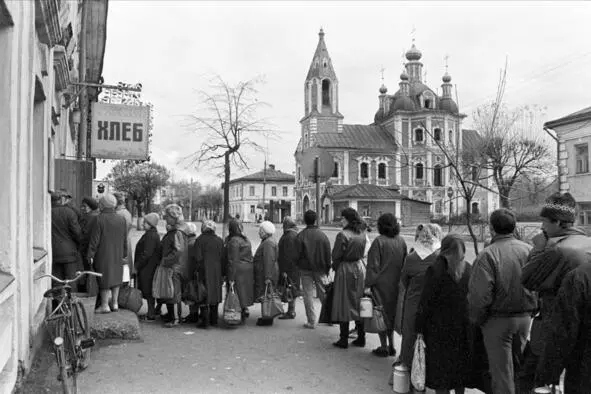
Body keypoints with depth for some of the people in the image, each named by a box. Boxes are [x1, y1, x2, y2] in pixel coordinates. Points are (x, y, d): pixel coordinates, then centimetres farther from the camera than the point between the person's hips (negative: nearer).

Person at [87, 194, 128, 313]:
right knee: (116, 278, 14)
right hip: (117, 255, 5)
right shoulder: (121, 220, 2)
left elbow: (94, 240, -13)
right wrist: (123, 254, 18)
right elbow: (125, 240, 8)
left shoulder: (99, 219, -14)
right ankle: (115, 303, 19)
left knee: (104, 278, 3)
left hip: (103, 255, -5)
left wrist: (90, 255, -8)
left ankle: (105, 305, 9)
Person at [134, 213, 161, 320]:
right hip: (150, 268, 10)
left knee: (148, 292, -3)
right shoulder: (154, 234, 15)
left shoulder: (150, 236, -18)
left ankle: (151, 315, 3)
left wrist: (137, 266, -15)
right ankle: (151, 313, 21)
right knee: (149, 292, 15)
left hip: (147, 268, -10)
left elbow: (146, 254, -22)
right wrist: (138, 266, 20)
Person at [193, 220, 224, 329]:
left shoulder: (200, 240, -9)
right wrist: (222, 273, 8)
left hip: (204, 272, -4)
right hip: (216, 273, 4)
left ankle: (205, 321, 2)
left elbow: (197, 257, -13)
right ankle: (214, 320, 21)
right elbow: (223, 258, 3)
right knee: (215, 294, 14)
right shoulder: (220, 241, 3)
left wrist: (197, 270, -3)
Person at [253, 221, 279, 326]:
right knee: (265, 296, 14)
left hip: (265, 274, -10)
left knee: (265, 296, -6)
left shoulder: (268, 243, -17)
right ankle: (267, 316, 21)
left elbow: (269, 261, -23)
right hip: (263, 274, 10)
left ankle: (267, 319, -2)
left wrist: (268, 277, -26)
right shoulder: (267, 242, 18)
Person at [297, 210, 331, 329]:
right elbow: (328, 255, 2)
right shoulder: (322, 235, -1)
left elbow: (297, 254, -5)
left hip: (305, 269, -2)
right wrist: (327, 270, 10)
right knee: (324, 293, 12)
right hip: (320, 269, 2)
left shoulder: (301, 235, -7)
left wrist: (298, 267, 6)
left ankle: (311, 321, 6)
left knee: (308, 294, 4)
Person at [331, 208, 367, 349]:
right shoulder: (362, 234, 2)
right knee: (358, 304, 13)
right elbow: (362, 253, 9)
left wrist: (335, 267, 4)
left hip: (345, 270, -6)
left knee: (344, 304, 2)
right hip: (359, 267, 6)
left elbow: (336, 255, -13)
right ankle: (361, 338, 19)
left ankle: (344, 340, 7)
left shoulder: (342, 235, -18)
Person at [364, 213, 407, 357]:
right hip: (396, 284, 5)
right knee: (392, 313, 17)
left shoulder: (379, 241, -15)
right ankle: (391, 346, 23)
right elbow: (405, 263, 6)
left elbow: (373, 265, -15)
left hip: (381, 284, -5)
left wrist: (368, 285, -12)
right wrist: (401, 281, 15)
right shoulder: (401, 241, 0)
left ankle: (384, 347, 11)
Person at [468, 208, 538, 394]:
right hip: (524, 318, 5)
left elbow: (479, 295, -21)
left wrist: (476, 320, -5)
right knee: (521, 368, 21)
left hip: (498, 320, -5)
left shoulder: (487, 255, -19)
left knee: (502, 372, 7)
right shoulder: (529, 250, -3)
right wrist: (531, 311, 13)